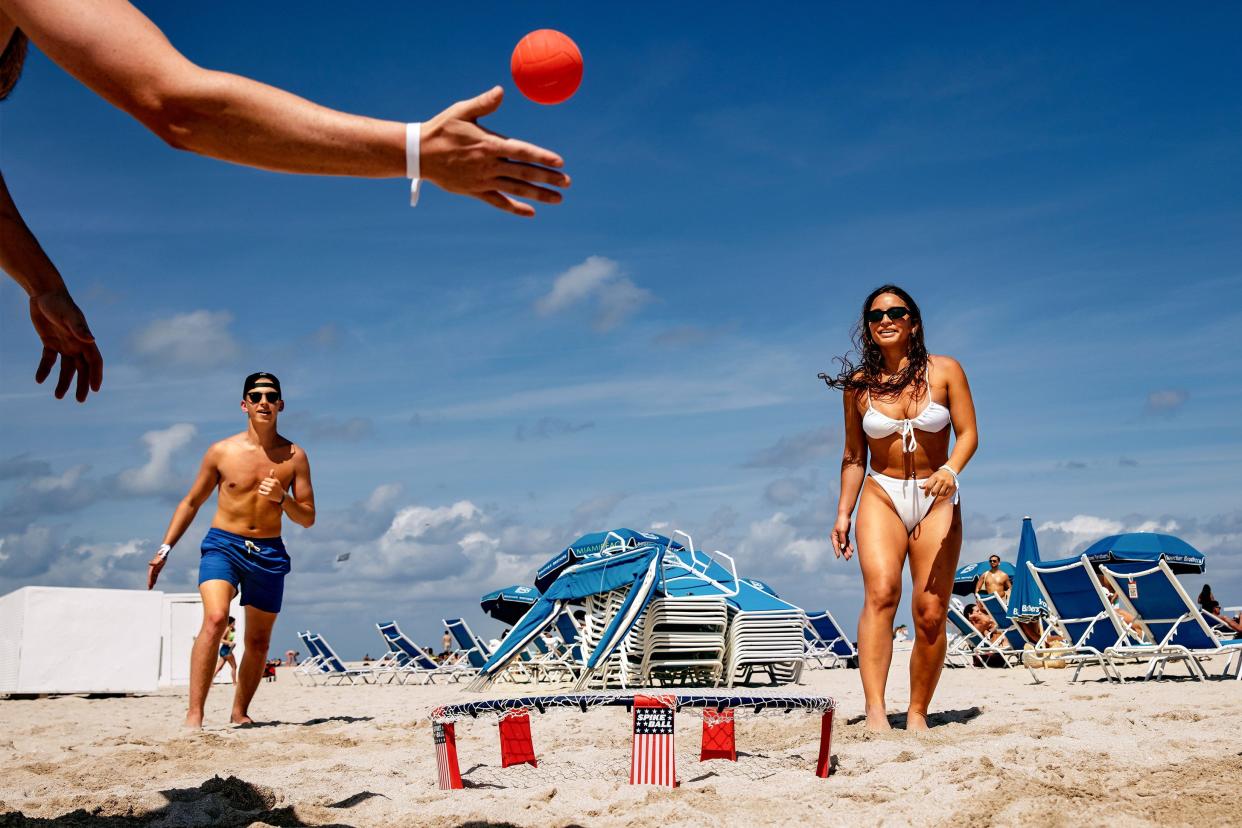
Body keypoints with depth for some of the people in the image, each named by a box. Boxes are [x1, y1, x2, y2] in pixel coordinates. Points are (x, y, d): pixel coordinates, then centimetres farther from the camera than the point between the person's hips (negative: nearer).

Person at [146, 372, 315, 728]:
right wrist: (165, 549, 4)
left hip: (269, 552, 2)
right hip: (223, 544, -2)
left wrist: (282, 499, -17)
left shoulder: (294, 457, 1)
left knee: (258, 641, 10)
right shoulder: (222, 452, -1)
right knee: (215, 619, -25)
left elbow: (308, 519, 3)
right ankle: (194, 714, -25)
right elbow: (191, 503, 10)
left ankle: (240, 712, 30)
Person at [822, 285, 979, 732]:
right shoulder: (859, 384, 4)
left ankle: (917, 713, 11)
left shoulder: (944, 371, 0)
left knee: (931, 614, -4)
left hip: (935, 500, 0)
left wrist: (950, 469, -23)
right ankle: (875, 710, -31)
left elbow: (968, 433, -3)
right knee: (880, 591, -24)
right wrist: (843, 514, 6)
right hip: (881, 497, 0)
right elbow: (853, 456, 11)